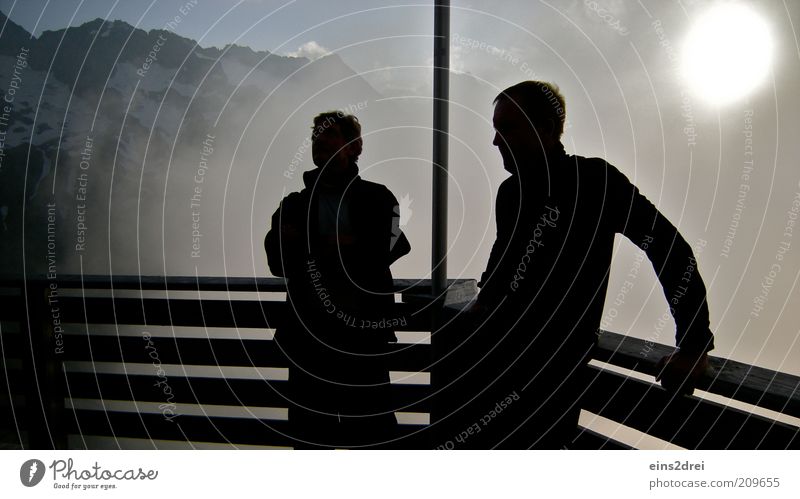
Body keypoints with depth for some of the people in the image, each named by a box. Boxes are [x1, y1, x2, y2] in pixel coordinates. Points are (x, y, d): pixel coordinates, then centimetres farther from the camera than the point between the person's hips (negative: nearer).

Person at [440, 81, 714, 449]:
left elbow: (671, 249, -9)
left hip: (551, 374, -6)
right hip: (488, 362, 6)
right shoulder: (509, 192, 9)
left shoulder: (594, 180, -10)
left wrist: (694, 344, -9)